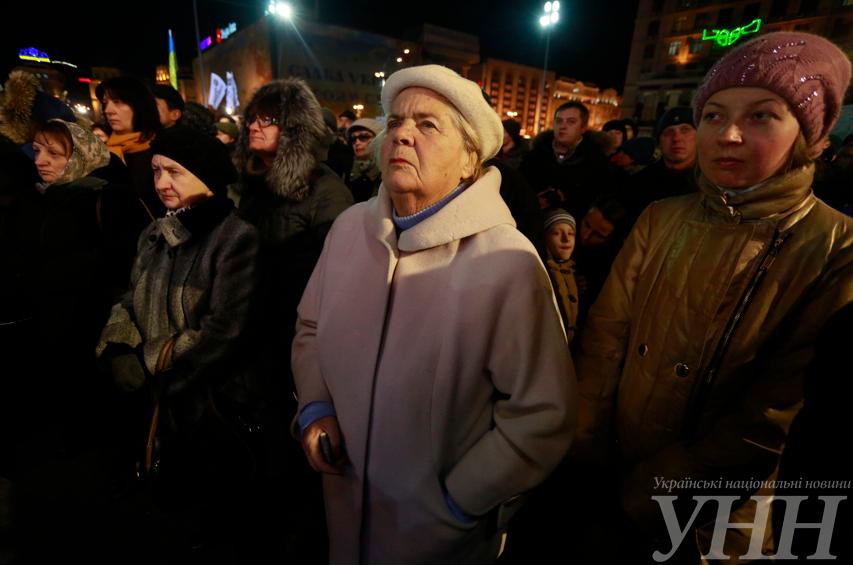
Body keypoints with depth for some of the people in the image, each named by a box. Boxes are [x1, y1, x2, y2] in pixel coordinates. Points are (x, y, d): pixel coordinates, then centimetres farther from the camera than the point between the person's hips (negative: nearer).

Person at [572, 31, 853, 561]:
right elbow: (605, 337, -8)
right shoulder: (660, 220, -5)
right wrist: (583, 456, -11)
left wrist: (646, 492, -17)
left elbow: (777, 414, -18)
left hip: (711, 519, -3)